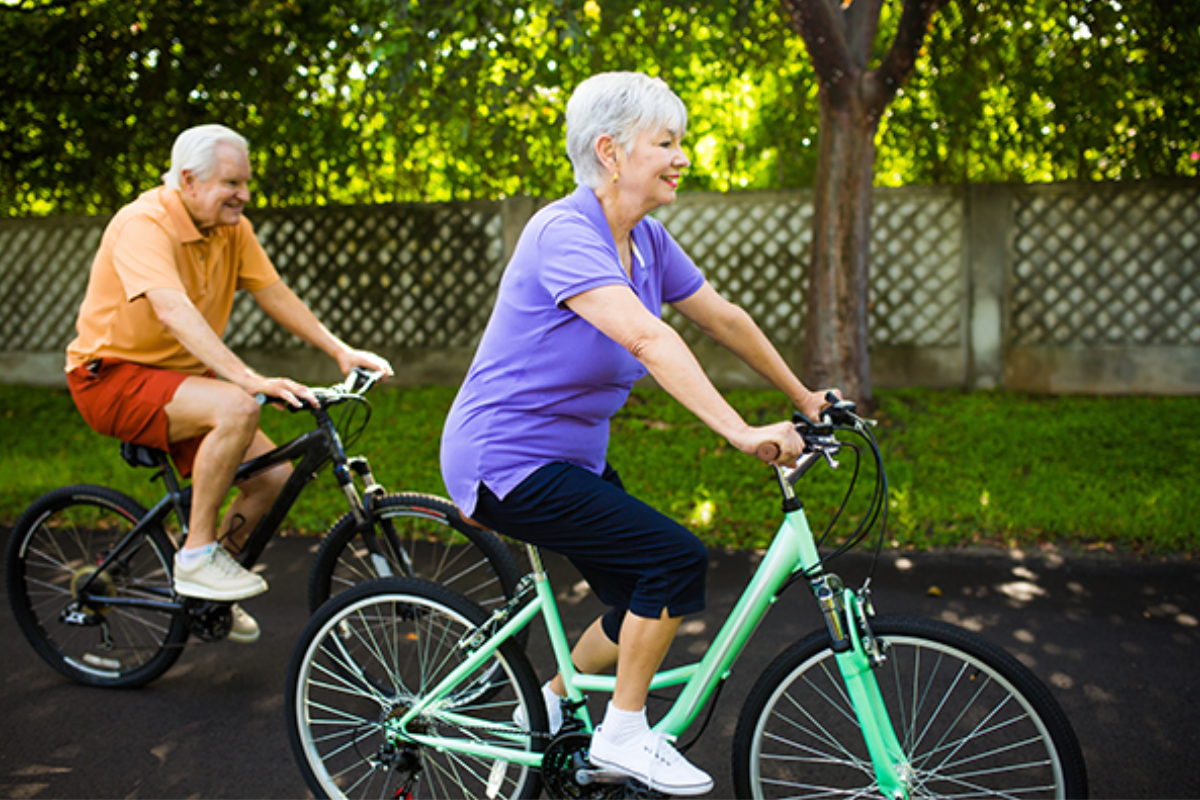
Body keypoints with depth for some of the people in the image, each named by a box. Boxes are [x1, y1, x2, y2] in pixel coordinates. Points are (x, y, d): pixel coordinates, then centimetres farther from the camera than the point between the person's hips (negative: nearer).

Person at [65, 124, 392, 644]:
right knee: (237, 407, -34)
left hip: (179, 376, 8)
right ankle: (196, 557, -18)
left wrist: (341, 350, -7)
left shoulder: (232, 229, 1)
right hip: (112, 376, -8)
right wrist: (249, 379, -47)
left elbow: (274, 295, 4)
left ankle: (209, 591, 16)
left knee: (274, 475, -5)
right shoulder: (144, 224, -22)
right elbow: (174, 311, -37)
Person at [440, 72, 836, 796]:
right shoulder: (564, 232, -24)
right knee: (677, 559, -17)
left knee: (652, 603, 11)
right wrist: (740, 432, -43)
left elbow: (724, 318, 12)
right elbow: (646, 337, -37)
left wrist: (802, 398, 18)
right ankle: (625, 733, 2)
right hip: (506, 462, -9)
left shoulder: (647, 239, 3)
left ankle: (549, 711, 32)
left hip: (572, 452, 9)